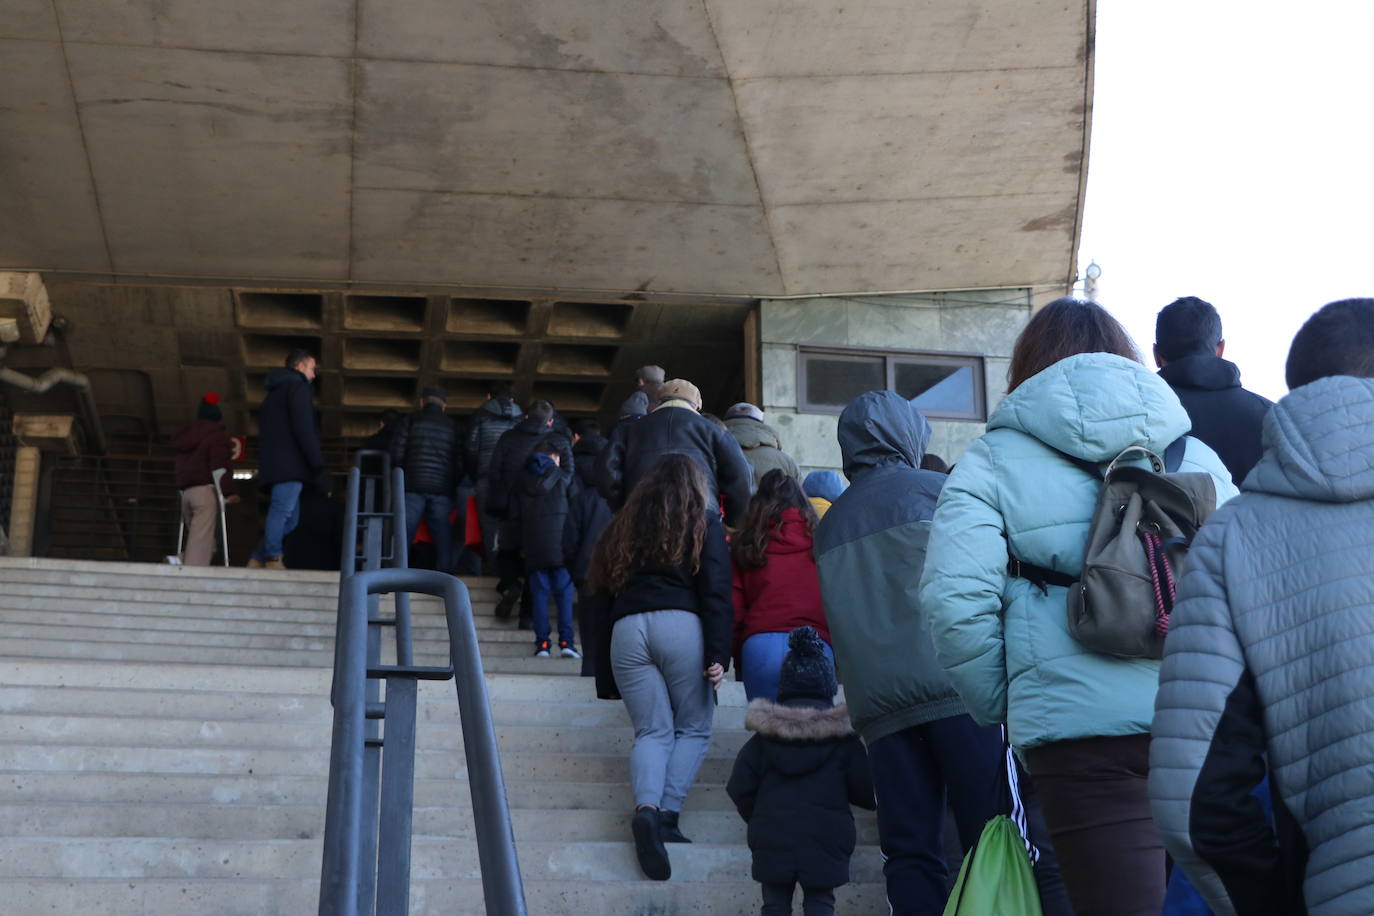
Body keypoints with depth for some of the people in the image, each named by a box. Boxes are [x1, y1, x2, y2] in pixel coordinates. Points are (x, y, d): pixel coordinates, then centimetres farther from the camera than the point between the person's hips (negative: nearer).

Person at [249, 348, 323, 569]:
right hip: (291, 464, -10)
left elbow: (265, 431, 27)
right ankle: (273, 560, -20)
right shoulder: (297, 386, -1)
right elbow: (303, 427, -14)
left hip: (274, 465, 10)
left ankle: (257, 560, 4)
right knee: (283, 510, -14)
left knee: (289, 517, 10)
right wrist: (317, 460, -13)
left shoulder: (275, 392, 29)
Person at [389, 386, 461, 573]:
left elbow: (396, 455, 1)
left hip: (413, 487, -1)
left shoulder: (409, 421, 7)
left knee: (403, 535, 0)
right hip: (442, 491, 1)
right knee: (443, 540, 3)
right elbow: (460, 463, 9)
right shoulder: (452, 427, 13)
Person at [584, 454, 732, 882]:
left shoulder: (623, 525, 22)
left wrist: (603, 664, 27)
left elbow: (601, 593, 21)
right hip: (681, 625, -3)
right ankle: (668, 814, -9)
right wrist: (718, 654, -6)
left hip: (625, 630, 3)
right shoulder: (704, 524, 11)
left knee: (652, 731, 4)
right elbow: (716, 593, -1)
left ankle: (646, 807, -22)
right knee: (693, 729, 9)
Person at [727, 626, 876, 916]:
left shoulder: (764, 734, 3)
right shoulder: (842, 735, -1)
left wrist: (756, 819, 18)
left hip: (772, 838, 1)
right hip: (826, 838, -1)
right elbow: (866, 792, -3)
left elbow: (740, 787, 2)